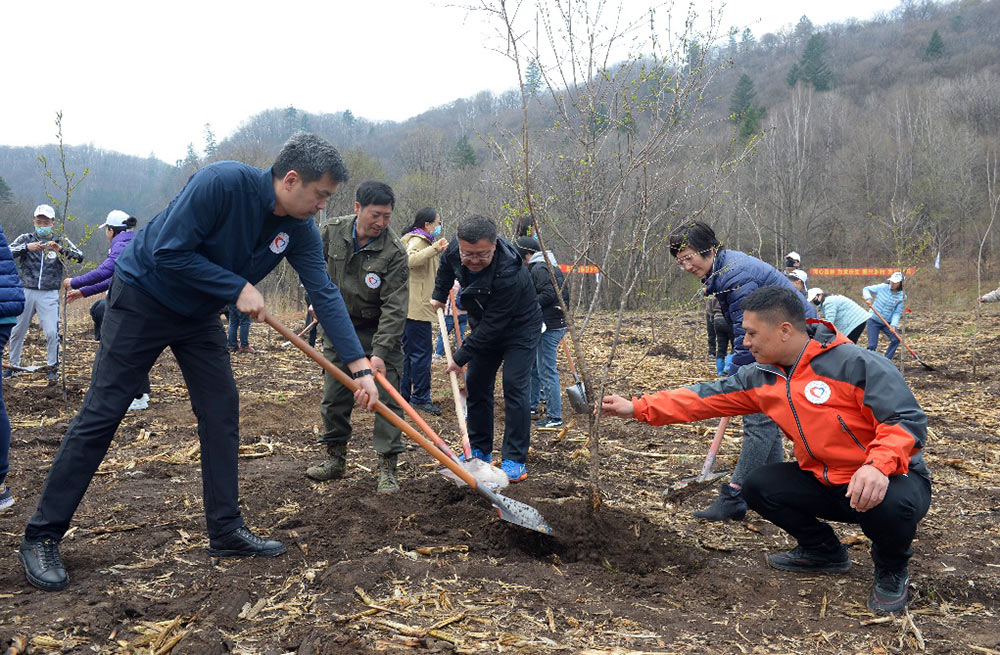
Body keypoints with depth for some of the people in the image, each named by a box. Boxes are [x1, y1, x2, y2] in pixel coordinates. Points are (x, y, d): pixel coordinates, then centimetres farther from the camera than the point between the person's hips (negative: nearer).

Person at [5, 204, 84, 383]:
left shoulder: (60, 241, 5)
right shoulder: (25, 239, 6)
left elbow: (79, 257, -8)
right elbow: (7, 253, -9)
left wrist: (60, 249, -24)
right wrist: (27, 247, -24)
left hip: (49, 295, -1)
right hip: (25, 292, 1)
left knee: (52, 333, -8)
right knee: (17, 331, 9)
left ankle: (52, 367, 8)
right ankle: (14, 365, 26)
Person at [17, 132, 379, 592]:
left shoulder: (299, 230, -10)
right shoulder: (223, 183, -30)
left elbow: (325, 294, -11)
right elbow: (168, 253, -29)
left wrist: (360, 365, -17)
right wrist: (238, 287, -28)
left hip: (199, 313, 7)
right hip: (141, 296, -6)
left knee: (222, 412, 1)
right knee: (101, 414, -5)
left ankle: (226, 531, 11)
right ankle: (41, 537, 6)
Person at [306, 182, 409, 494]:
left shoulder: (394, 252, -22)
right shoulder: (331, 231, -10)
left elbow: (394, 308, -25)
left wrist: (380, 352, -32)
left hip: (380, 330, -4)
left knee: (387, 397, -7)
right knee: (333, 396, 8)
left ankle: (388, 469, 0)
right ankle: (335, 458, 24)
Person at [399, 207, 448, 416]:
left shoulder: (421, 241, 24)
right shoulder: (417, 240, -9)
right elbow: (411, 259, -32)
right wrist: (435, 248, -34)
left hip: (410, 307, 11)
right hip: (417, 307, -11)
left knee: (409, 351, 13)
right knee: (422, 353, -8)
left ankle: (403, 395, 18)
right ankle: (420, 398, -5)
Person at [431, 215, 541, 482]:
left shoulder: (509, 275, -40)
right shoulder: (455, 250, -20)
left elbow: (492, 326, -33)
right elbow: (446, 264, 9)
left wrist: (461, 357, -26)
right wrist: (439, 295, 12)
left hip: (519, 329, -7)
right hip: (485, 327, 7)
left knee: (514, 387, -15)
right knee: (476, 385, 7)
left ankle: (515, 460, -8)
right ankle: (480, 451, 19)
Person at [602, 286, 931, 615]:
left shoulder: (857, 364, -22)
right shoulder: (761, 377, -1)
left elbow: (908, 419, -24)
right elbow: (707, 397, 1)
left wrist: (878, 466, -42)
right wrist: (638, 408, -4)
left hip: (890, 479, -6)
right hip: (823, 482, 7)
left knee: (892, 504, -38)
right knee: (758, 486, -6)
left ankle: (892, 570, -1)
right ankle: (823, 552, 18)